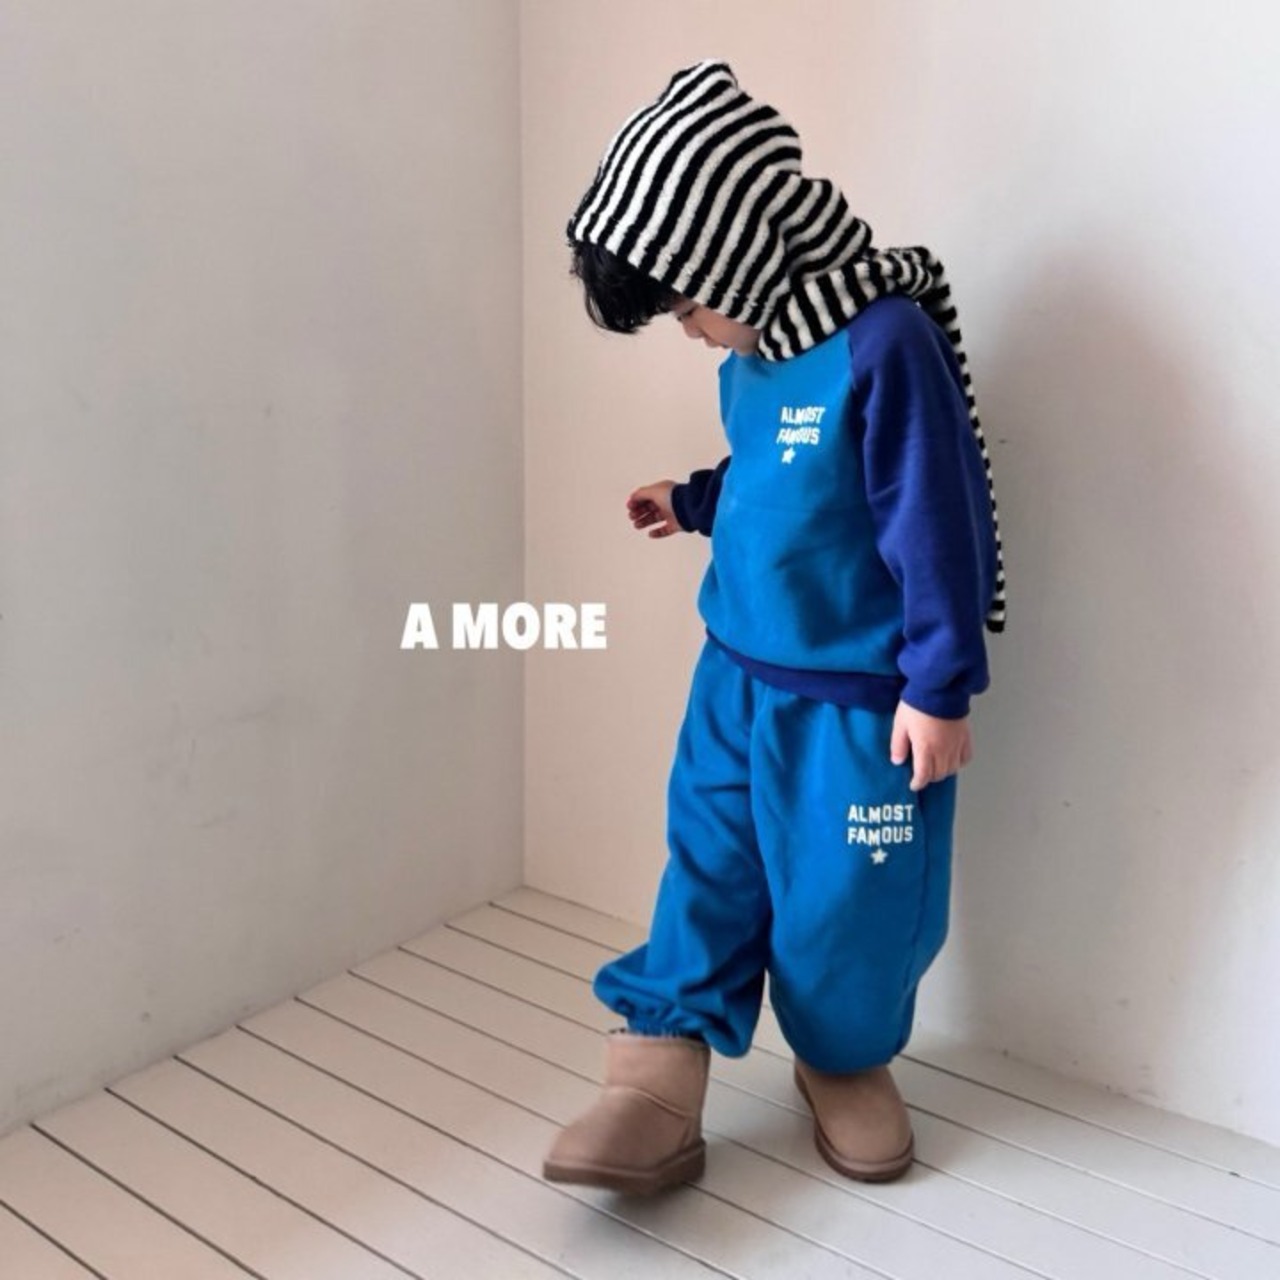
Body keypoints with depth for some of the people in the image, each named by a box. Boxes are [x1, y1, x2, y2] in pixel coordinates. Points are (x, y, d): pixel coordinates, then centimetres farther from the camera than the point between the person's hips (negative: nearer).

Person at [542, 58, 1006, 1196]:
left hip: (860, 698, -7)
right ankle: (659, 1086, 18)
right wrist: (692, 502, 27)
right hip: (735, 672, 7)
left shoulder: (886, 345, -22)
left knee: (852, 897, 10)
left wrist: (940, 685, -17)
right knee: (705, 872, 9)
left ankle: (847, 1062, 36)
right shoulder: (753, 353, 3)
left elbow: (939, 524, -20)